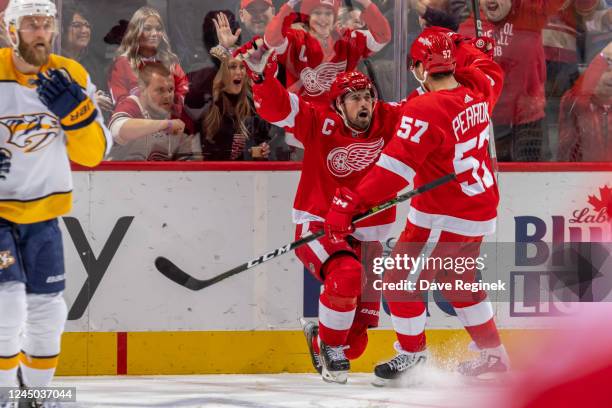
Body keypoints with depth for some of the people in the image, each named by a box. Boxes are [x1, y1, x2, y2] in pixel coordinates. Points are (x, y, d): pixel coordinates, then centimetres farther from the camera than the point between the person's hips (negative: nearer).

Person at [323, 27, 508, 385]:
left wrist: (350, 203, -31)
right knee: (458, 281, 26)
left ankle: (413, 356, 14)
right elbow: (491, 71, 25)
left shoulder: (424, 111, -24)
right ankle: (493, 356, 33)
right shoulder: (477, 91, -2)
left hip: (443, 218, -9)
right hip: (481, 211, 9)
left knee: (401, 281, 5)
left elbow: (394, 168, -30)